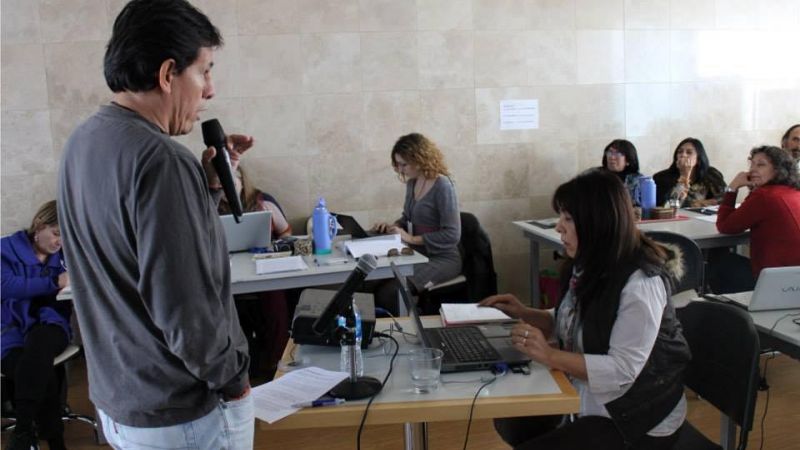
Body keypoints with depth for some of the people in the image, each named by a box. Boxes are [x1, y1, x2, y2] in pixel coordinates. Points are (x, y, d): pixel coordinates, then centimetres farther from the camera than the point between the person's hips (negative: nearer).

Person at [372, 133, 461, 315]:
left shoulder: (442, 186, -15)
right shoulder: (412, 183, 8)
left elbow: (452, 235, -19)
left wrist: (412, 239, -19)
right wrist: (392, 226, 2)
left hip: (442, 259, -7)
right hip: (418, 254, 7)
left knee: (388, 292, -28)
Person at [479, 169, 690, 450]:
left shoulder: (640, 284, -27)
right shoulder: (589, 267, 0)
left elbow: (623, 371, -30)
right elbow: (574, 322, 13)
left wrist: (549, 356, -32)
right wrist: (525, 314, 0)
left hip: (637, 419, -8)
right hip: (590, 398, 9)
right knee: (510, 422, 10)